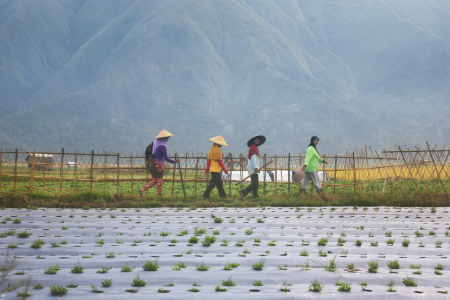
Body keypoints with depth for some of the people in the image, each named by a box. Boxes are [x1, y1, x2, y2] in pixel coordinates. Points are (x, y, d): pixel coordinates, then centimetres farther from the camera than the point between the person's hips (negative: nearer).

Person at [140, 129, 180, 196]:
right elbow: (166, 158, -19)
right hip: (158, 164, -8)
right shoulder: (162, 146, -17)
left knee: (154, 180, 16)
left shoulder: (155, 142, 9)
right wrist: (175, 161, -9)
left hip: (151, 163, 8)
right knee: (159, 181, 3)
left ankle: (143, 190, 4)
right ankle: (159, 195, 8)